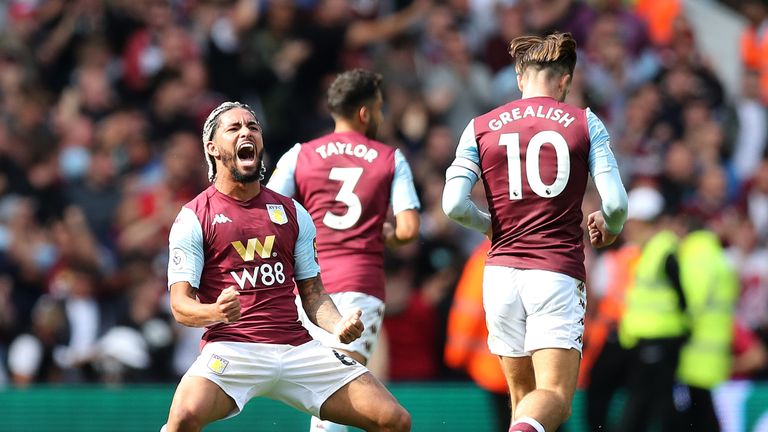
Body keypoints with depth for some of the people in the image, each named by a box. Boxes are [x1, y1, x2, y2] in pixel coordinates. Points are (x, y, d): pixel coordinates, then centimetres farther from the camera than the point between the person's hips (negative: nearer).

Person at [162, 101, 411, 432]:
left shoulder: (293, 213, 18)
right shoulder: (194, 218, 4)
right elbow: (180, 305, -2)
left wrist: (338, 326, -2)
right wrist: (216, 312, -24)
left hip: (299, 349, 4)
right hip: (231, 350, -4)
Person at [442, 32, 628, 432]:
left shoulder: (480, 128, 7)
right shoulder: (585, 124, 3)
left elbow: (454, 205, -3)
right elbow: (616, 203, -4)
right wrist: (608, 227, 19)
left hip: (501, 274, 3)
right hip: (558, 274, -3)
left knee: (523, 394, 15)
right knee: (554, 397, -8)